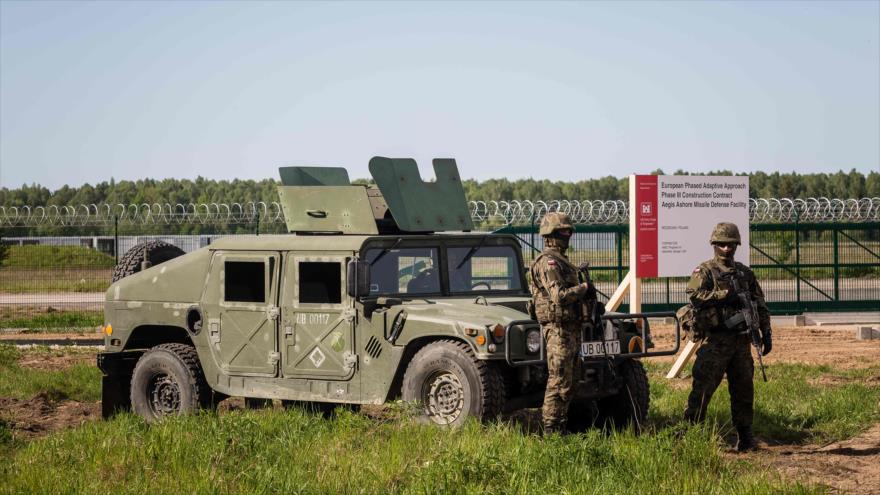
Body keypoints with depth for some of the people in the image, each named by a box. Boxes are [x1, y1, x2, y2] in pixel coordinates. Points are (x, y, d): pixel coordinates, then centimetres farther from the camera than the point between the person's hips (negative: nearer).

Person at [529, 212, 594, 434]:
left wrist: (585, 295, 9)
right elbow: (559, 295, -24)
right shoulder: (548, 262, -14)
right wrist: (584, 288, -12)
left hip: (570, 328, 10)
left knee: (570, 380, 14)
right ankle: (550, 427, -5)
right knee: (559, 382, -8)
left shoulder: (560, 261, 18)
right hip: (558, 327, -10)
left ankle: (561, 424, 19)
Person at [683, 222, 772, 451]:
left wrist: (766, 333, 13)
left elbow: (760, 305, 20)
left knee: (743, 389, 8)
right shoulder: (705, 271, -1)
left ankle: (745, 436, 14)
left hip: (742, 340, 5)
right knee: (703, 387, -7)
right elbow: (694, 294, -19)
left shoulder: (745, 273, 16)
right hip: (716, 340, -5)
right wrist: (725, 294, -20)